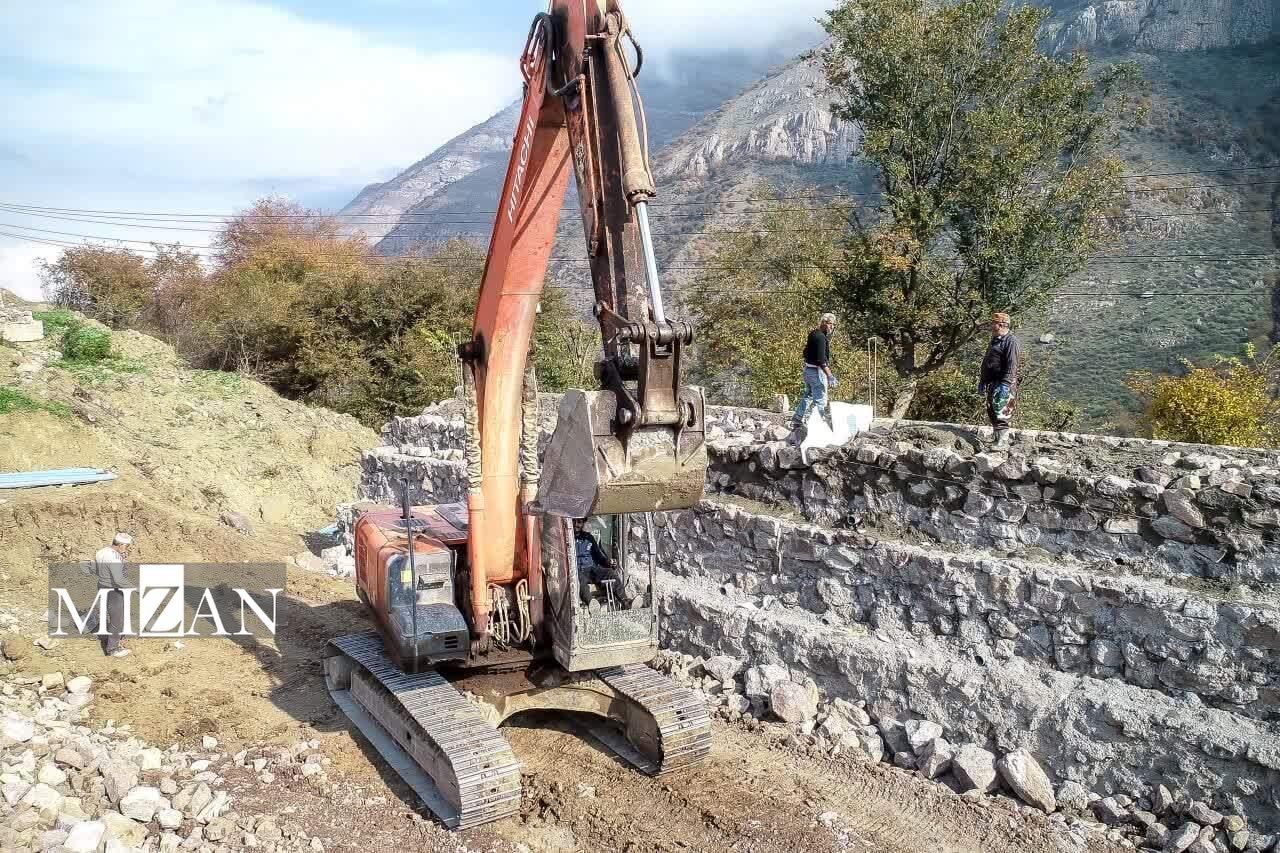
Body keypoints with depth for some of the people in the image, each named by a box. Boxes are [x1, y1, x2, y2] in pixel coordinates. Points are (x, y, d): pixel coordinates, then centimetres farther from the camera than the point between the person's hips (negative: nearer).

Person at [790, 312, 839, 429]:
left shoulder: (813, 334, 9)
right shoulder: (821, 337, -20)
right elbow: (821, 360, -28)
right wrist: (830, 376, -31)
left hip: (808, 369, 10)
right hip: (817, 371, -10)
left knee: (808, 396, 24)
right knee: (820, 400, -3)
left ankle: (797, 420, 30)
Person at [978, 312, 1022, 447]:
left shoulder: (1011, 342, -11)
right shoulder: (994, 340, 20)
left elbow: (1011, 366, -19)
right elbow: (986, 362, 26)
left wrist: (1005, 384, -25)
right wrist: (982, 381, 24)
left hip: (1003, 385, -10)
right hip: (992, 383, 10)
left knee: (1001, 413, -12)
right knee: (991, 412, 12)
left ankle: (1002, 442, -12)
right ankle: (998, 440, 21)